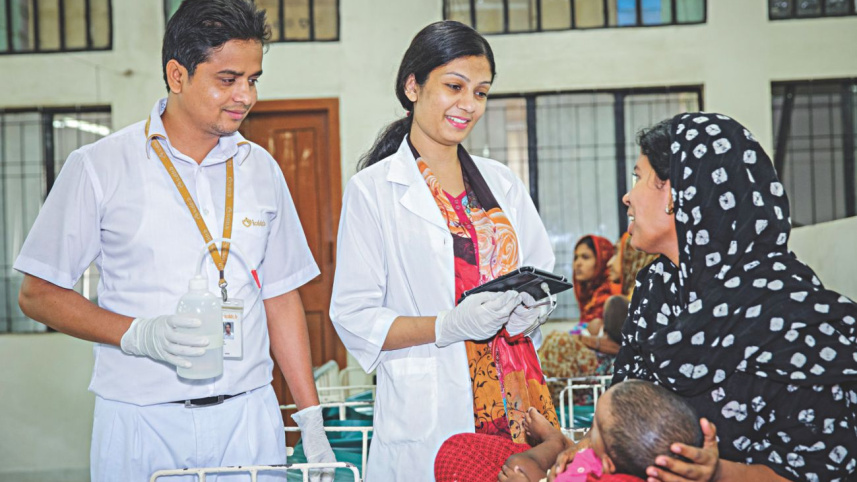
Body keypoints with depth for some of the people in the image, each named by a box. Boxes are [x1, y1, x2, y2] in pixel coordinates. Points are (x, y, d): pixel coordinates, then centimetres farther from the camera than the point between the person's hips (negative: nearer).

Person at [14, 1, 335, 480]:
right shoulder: (100, 168, -3)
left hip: (248, 416, 3)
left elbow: (281, 297, 12)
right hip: (141, 420, -3)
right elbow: (38, 294, -2)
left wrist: (311, 419, 7)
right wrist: (138, 335, -16)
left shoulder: (261, 170, 8)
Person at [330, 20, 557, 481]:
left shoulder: (502, 183, 13)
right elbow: (354, 318, -8)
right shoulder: (372, 189, -3)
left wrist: (530, 309, -4)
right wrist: (448, 327, -20)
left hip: (517, 404, 5)